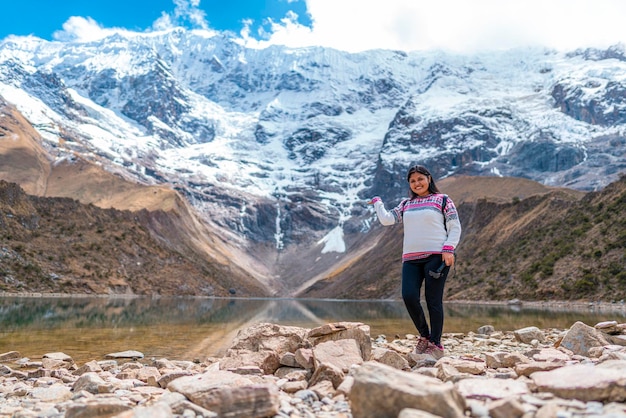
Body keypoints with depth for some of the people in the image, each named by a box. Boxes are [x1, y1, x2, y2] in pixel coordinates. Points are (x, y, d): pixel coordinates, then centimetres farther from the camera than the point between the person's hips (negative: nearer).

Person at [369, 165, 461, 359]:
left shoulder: (442, 200, 8)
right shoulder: (406, 204, 20)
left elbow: (455, 227, 3)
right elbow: (387, 219, 12)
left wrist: (449, 249, -10)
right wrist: (377, 202, 20)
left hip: (436, 256, -4)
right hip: (411, 259, 4)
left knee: (433, 300, -4)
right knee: (409, 296, -10)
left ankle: (435, 344, 6)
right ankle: (424, 336, 12)